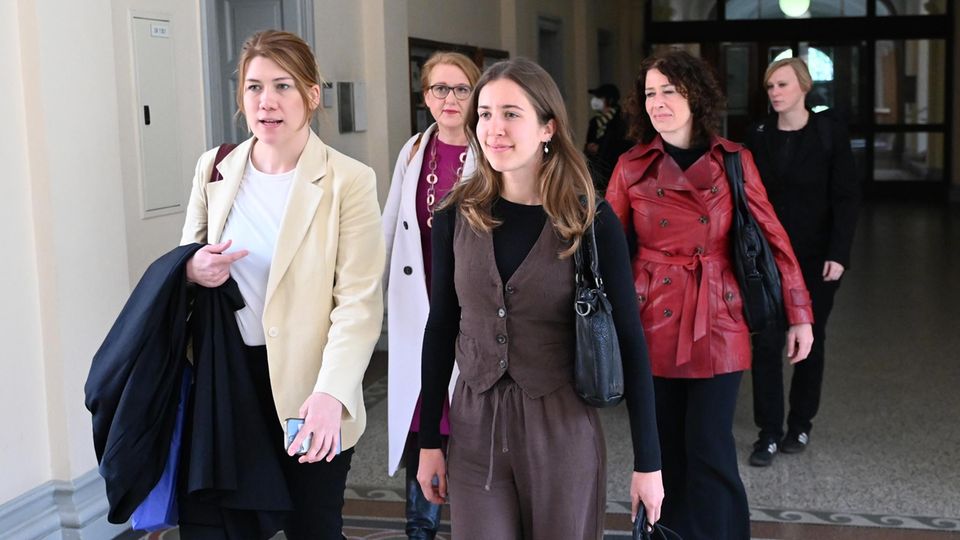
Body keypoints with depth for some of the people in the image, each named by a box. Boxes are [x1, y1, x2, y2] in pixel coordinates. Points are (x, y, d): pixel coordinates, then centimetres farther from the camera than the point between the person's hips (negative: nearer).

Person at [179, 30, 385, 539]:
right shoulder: (214, 168, 5)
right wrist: (193, 270, -8)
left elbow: (359, 302, -14)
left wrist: (332, 392, -27)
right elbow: (188, 257, 17)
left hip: (307, 387, -3)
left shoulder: (349, 181, -9)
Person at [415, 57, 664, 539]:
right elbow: (441, 328, 5)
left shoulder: (590, 221, -10)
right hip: (474, 427, 2)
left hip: (563, 428, -2)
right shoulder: (455, 216, -2)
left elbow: (629, 342, -7)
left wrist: (648, 460, -7)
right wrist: (429, 440, 6)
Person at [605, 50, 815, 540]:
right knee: (664, 447, 10)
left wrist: (800, 315, 1)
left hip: (716, 321, -1)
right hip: (652, 321, 1)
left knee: (709, 449, -2)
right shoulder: (632, 167, 2)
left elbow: (773, 238, 3)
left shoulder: (732, 162, 0)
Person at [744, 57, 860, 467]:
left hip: (816, 256, -1)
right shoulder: (759, 136, 2)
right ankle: (769, 433, 3)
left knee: (810, 340, 9)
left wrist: (838, 254, -14)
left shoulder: (829, 132, -5)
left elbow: (846, 197, -7)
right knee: (766, 342, -4)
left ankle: (800, 426, 23)